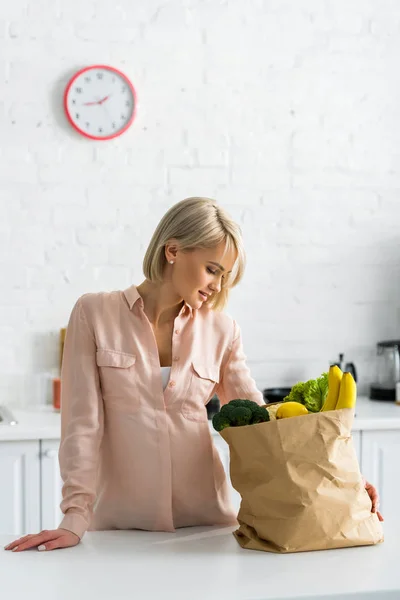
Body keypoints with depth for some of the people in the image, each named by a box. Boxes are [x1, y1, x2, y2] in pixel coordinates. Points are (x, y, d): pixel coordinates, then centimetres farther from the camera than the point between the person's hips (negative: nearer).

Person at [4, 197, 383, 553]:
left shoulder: (221, 331, 4)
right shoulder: (94, 314, -2)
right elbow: (83, 423, -5)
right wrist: (76, 518, -11)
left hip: (205, 518, 2)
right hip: (122, 523, -2)